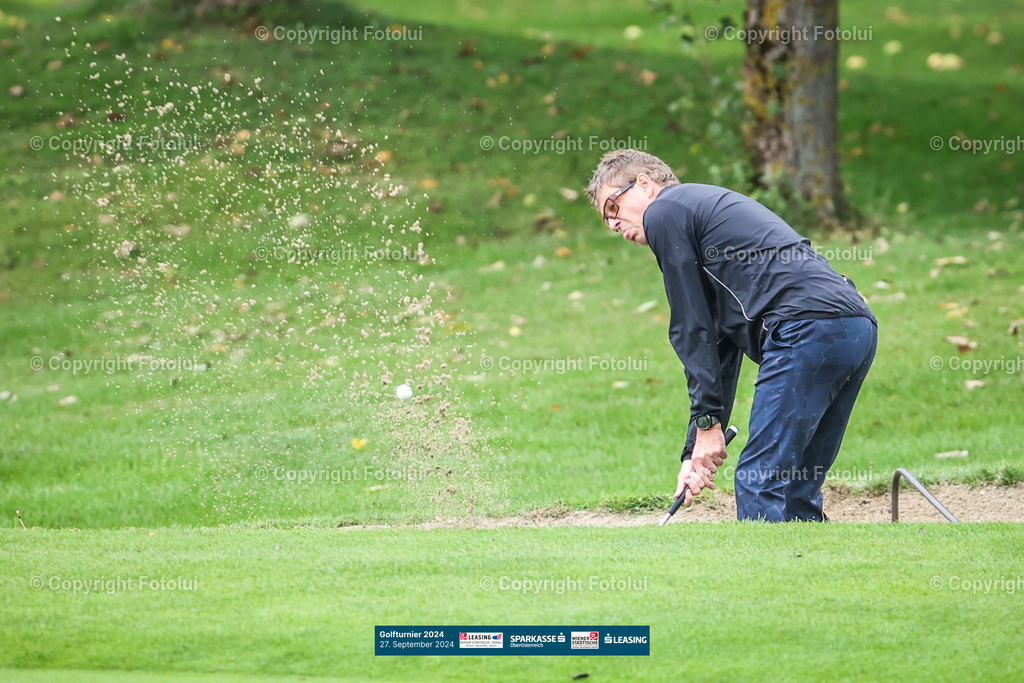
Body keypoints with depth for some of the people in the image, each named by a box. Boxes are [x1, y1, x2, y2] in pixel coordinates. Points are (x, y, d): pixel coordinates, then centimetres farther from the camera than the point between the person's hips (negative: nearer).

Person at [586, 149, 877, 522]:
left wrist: (707, 422, 4)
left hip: (807, 329, -9)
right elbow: (721, 346, 30)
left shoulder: (664, 213, 7)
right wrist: (695, 449, 26)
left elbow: (692, 330, 1)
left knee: (761, 486, -8)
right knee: (795, 492, 13)